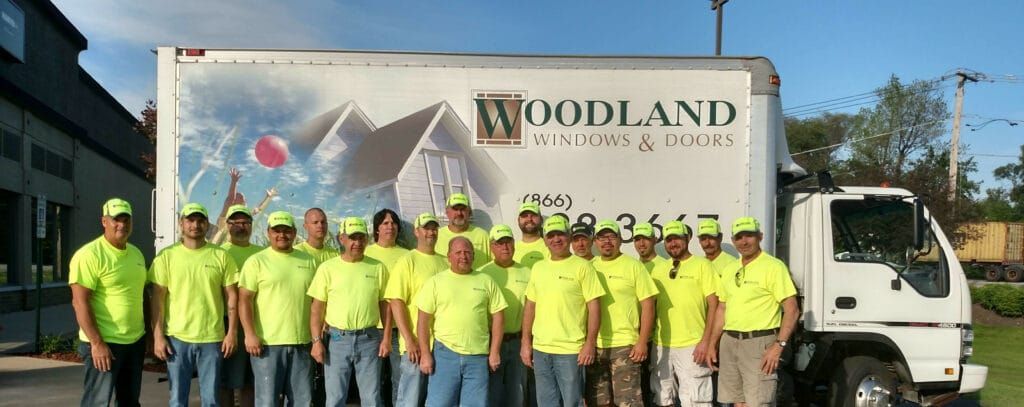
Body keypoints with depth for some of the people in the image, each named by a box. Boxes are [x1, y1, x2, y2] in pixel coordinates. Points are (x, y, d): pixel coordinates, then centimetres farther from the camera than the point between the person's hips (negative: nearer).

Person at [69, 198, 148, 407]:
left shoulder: (136, 254, 11)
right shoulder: (89, 255, -14)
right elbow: (80, 302, -18)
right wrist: (96, 343, -22)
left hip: (135, 341, 8)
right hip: (104, 343, -8)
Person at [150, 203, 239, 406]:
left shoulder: (221, 256, 2)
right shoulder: (167, 255, 1)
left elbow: (231, 296, 4)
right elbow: (157, 299, 0)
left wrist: (232, 332, -2)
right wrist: (158, 336, -6)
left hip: (212, 338, 0)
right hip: (177, 338, 0)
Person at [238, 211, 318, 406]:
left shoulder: (309, 261, 10)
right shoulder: (256, 261, -2)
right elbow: (244, 300, -6)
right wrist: (250, 334, -15)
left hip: (302, 342, 4)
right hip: (268, 343, -4)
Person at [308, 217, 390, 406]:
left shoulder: (377, 267, 4)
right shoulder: (328, 268, 0)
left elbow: (385, 305, 7)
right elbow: (317, 308, 1)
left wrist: (386, 338, 1)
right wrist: (316, 341, -5)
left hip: (369, 339, 1)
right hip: (338, 339, -1)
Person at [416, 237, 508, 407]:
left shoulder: (486, 282, 7)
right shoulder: (435, 282, 3)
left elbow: (497, 316, 7)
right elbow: (424, 320, 1)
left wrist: (495, 352, 2)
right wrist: (425, 354, -4)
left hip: (478, 356, 2)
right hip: (445, 354, -1)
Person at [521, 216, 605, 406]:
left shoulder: (582, 266, -5)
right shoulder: (538, 267, 10)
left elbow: (594, 307, -8)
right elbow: (530, 306, 14)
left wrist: (590, 343, -13)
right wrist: (526, 342, 10)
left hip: (570, 350, -5)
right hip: (540, 349, 5)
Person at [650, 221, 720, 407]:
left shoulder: (702, 265, -2)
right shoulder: (658, 269, 12)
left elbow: (713, 305, -7)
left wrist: (706, 341, -14)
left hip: (692, 346, -5)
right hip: (661, 346, 5)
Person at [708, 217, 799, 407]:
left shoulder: (773, 266, -8)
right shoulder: (729, 269, 14)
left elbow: (792, 310, -12)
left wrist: (779, 345, -20)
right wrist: (712, 344, 15)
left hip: (759, 342, -7)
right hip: (729, 342, 7)